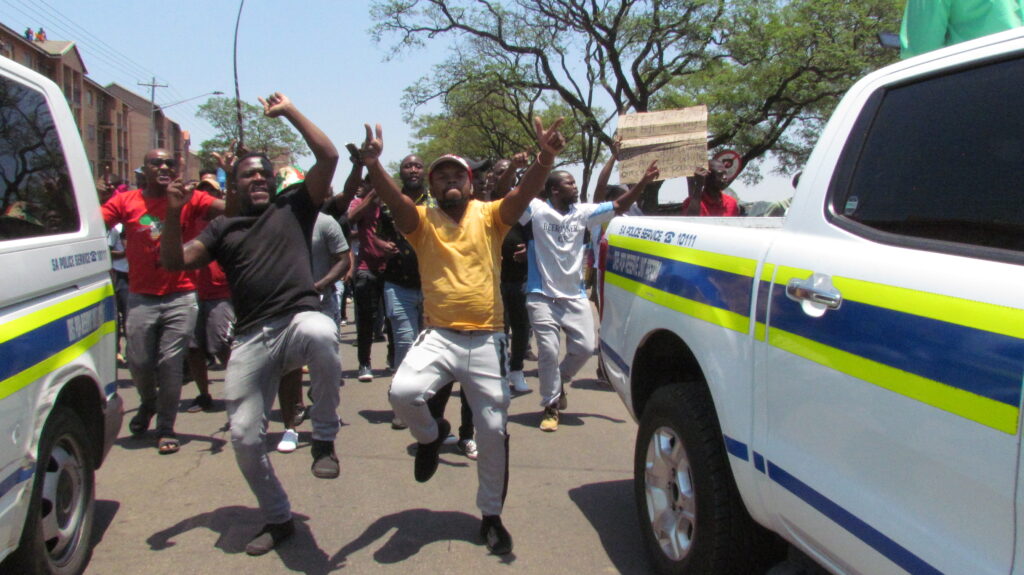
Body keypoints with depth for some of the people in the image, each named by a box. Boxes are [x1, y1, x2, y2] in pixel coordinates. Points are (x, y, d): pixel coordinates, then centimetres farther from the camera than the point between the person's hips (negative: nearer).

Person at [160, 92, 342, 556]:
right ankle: (277, 519, 23)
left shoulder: (294, 207, 15)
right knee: (244, 436, -1)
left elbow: (328, 156, 5)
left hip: (299, 318, -3)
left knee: (321, 334, -41)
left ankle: (324, 439, -20)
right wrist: (173, 215, -5)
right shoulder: (222, 228, 21)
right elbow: (175, 261, 10)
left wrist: (288, 110, 10)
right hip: (251, 338, 3)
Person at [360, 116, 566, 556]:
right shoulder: (422, 220, 4)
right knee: (402, 392, -27)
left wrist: (545, 159, -34)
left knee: (493, 432, 6)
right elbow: (394, 199, -16)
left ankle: (491, 516, 27)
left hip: (485, 341, 1)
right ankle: (430, 436, 10)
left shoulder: (488, 216, 4)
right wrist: (373, 166, -37)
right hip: (438, 336, 0)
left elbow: (524, 194, -14)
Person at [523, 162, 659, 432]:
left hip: (575, 296, 5)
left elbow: (619, 207, 8)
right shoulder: (536, 210, -7)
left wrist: (644, 182, -2)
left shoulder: (582, 212, 6)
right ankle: (550, 407, 11)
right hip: (542, 297, -4)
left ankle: (559, 380, 30)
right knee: (549, 351, -5)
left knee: (585, 347, 1)